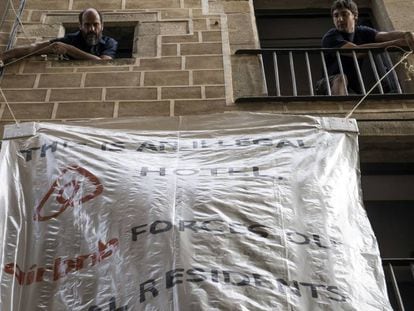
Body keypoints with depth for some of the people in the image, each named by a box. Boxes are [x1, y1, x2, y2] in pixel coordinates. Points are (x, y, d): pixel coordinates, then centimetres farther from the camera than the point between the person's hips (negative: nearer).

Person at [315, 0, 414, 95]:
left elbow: (385, 35, -16)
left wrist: (405, 35, -39)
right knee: (341, 78, -34)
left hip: (352, 88, 6)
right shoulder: (330, 38, -15)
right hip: (331, 85, -6)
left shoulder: (362, 32, 5)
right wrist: (395, 43, -37)